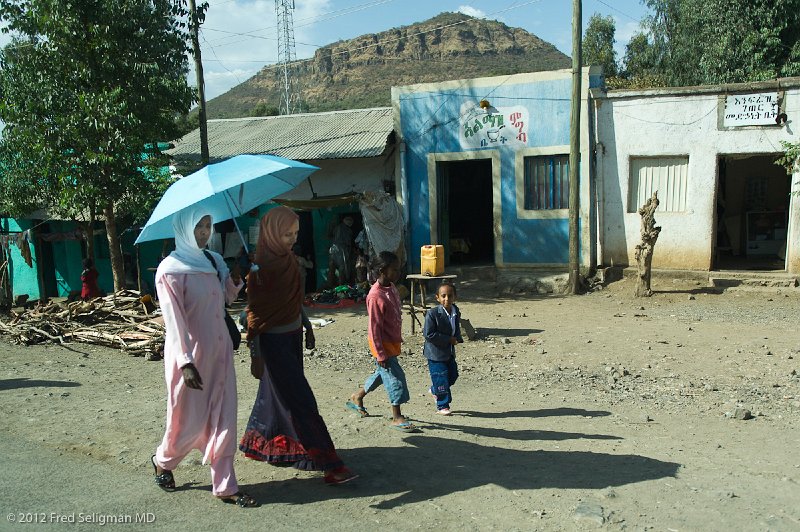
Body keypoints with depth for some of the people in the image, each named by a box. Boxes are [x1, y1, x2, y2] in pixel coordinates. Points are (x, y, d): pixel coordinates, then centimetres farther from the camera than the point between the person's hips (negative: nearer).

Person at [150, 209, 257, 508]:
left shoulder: (214, 260, 6)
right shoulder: (170, 270, -13)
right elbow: (174, 320, -18)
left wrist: (235, 277, -1)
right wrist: (186, 362, -23)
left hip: (220, 349, 6)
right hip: (190, 353, -6)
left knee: (223, 418, 7)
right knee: (190, 420, 9)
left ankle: (225, 487, 17)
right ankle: (163, 461, 40)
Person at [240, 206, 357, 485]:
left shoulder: (288, 257, 5)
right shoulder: (261, 264, -18)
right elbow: (255, 310, -17)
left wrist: (307, 328, 17)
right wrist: (255, 353, -16)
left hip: (292, 334, 8)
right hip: (273, 340, -8)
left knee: (276, 392, 19)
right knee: (299, 399, -6)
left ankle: (256, 442, 38)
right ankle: (328, 464, -1)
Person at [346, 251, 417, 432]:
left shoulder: (391, 288, 3)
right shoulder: (376, 296, -25)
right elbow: (375, 328, -23)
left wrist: (398, 338, 22)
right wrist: (381, 354, -21)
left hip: (392, 341, 9)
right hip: (383, 344, -9)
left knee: (382, 373, 22)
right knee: (395, 377, -3)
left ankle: (357, 397, 41)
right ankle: (397, 418, 11)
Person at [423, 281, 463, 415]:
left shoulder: (456, 312, -1)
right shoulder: (432, 314, -22)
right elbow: (428, 334, -23)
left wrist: (458, 338, -6)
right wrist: (449, 339, -21)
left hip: (449, 352, 7)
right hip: (436, 353, -7)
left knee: (453, 375, 16)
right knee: (441, 378, -1)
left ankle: (435, 391, 42)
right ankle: (442, 406, 16)